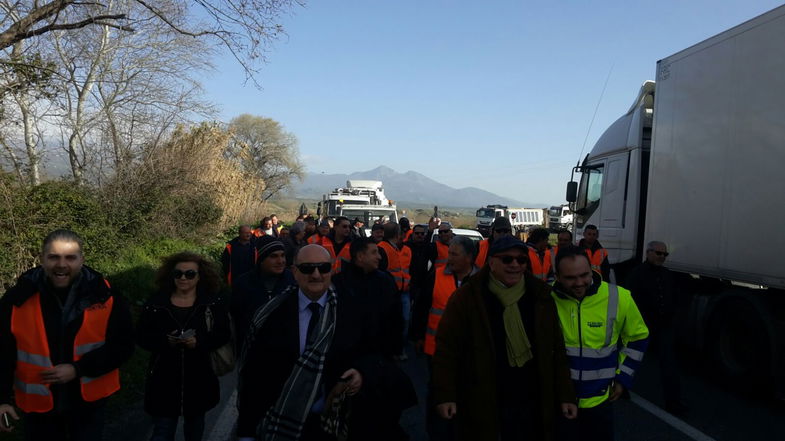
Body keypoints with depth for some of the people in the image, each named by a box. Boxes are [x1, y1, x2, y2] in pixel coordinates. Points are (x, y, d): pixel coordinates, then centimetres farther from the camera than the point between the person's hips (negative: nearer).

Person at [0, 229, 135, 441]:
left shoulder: (104, 295, -13)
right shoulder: (18, 298, -10)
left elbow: (123, 345, -8)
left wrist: (78, 369, -16)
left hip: (89, 400, -1)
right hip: (39, 403, 1)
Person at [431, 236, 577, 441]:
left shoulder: (541, 296, 2)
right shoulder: (467, 297, -9)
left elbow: (556, 350, 8)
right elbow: (447, 349, -7)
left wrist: (565, 395, 7)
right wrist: (445, 395, -12)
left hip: (532, 406, 3)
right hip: (481, 406, -3)